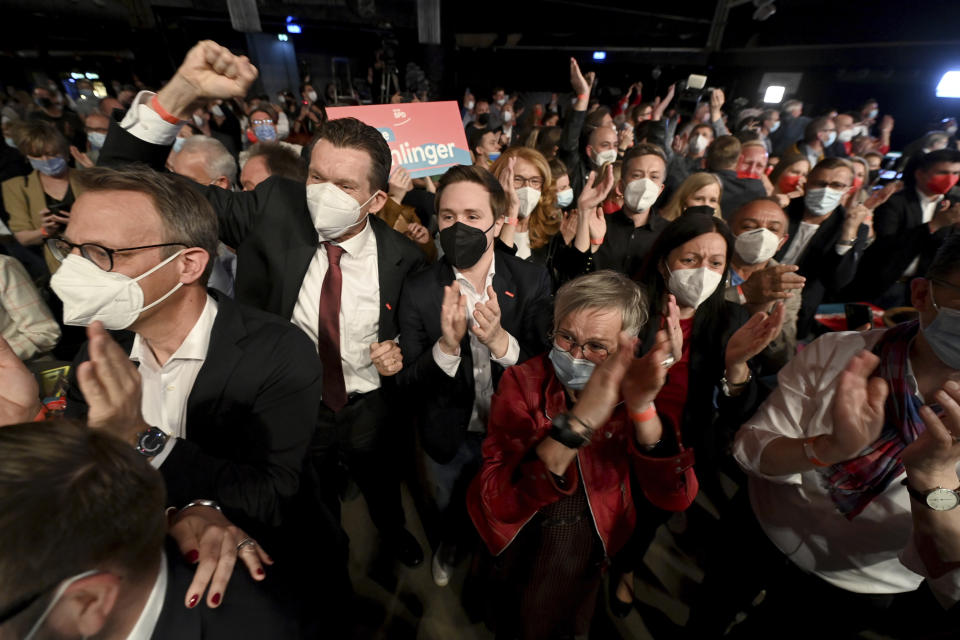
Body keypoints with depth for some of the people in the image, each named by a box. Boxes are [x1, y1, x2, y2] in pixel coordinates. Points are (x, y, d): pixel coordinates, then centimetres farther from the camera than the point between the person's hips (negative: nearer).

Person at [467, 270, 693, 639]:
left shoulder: (631, 389, -10)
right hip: (523, 535, 0)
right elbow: (495, 500, -27)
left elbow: (676, 497, -18)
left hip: (594, 538, 1)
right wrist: (578, 422, -40)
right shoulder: (522, 383, -17)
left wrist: (642, 409, -35)